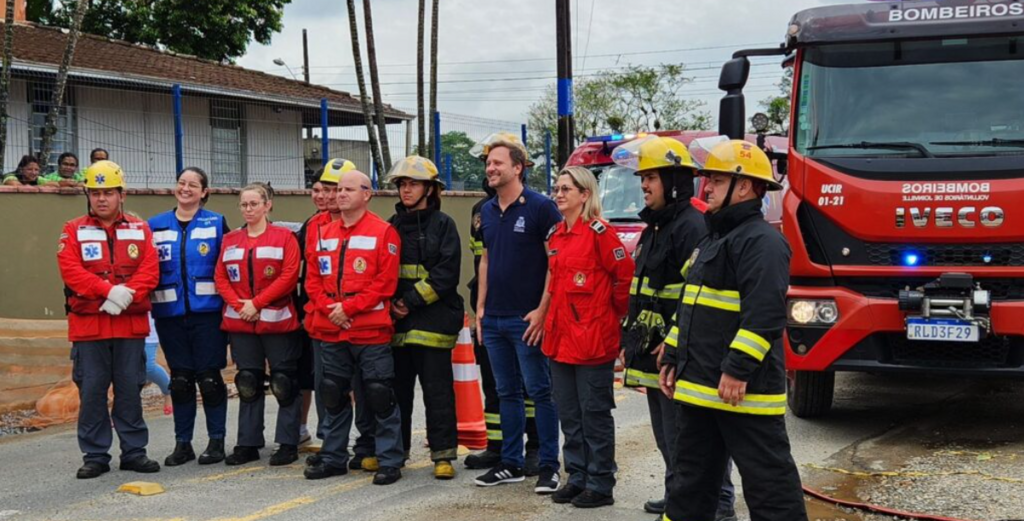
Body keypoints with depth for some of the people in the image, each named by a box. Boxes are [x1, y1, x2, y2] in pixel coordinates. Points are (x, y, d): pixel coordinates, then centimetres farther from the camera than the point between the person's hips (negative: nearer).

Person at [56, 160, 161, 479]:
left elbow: (150, 271, -1)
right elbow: (72, 272, -9)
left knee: (130, 389, 6)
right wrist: (110, 291, -20)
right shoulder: (73, 231, 5)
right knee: (91, 390, 1)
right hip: (88, 324, -1)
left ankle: (134, 452, 15)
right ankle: (95, 456, 9)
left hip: (131, 324, 1)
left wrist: (127, 294, -18)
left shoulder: (140, 229, 10)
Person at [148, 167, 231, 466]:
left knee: (209, 376, 0)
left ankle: (216, 441, 10)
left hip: (207, 310, -2)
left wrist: (229, 302, -5)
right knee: (180, 379, 6)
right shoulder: (156, 226, 10)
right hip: (170, 313, 2)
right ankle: (182, 443, 14)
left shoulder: (216, 223, 4)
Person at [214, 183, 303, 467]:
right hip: (240, 323, 4)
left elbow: (289, 276, -10)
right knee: (247, 384, 9)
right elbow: (221, 277, 8)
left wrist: (257, 303, -14)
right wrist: (238, 304, -9)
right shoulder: (230, 240, 12)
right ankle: (248, 444, 15)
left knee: (284, 383, -1)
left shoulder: (284, 237, -1)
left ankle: (288, 444, 6)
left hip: (277, 321, -4)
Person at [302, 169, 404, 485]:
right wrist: (328, 308, -7)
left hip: (370, 330, -6)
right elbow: (313, 279, 11)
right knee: (333, 396, 13)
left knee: (380, 396, -3)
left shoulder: (383, 232, -5)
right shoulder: (323, 234, 13)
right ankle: (333, 457, 24)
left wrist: (348, 307, -15)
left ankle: (390, 461, 5)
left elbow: (386, 281, -12)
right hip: (330, 330, 6)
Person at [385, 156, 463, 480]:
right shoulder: (393, 225, 16)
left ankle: (444, 454, 2)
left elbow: (447, 273, -8)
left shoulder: (443, 225, 1)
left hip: (433, 319, -5)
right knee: (398, 387, 10)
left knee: (437, 388, -4)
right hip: (396, 320, 5)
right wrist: (391, 302, -4)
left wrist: (412, 301, -14)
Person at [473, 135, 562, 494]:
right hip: (494, 318, 7)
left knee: (540, 391, -1)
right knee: (507, 393, 12)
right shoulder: (487, 211, 12)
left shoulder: (540, 208, -9)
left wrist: (542, 310, -15)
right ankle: (511, 463, 20)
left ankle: (549, 467, 5)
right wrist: (481, 307, 12)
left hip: (527, 318, -7)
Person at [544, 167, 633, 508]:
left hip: (593, 339, -8)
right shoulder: (556, 235, 13)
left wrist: (616, 313, -1)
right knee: (568, 415, 13)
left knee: (595, 414, -1)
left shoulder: (598, 232, -11)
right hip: (560, 337, 8)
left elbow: (625, 276, -11)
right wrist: (551, 318, 15)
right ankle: (577, 478, 22)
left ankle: (600, 486, 7)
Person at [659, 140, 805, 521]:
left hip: (745, 390, -10)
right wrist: (672, 359, 21)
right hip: (698, 387, 10)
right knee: (691, 479, 17)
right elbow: (689, 310, 25)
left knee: (769, 481, -3)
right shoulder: (712, 241, 19)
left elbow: (764, 314, -24)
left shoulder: (761, 241, -14)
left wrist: (738, 369, -27)